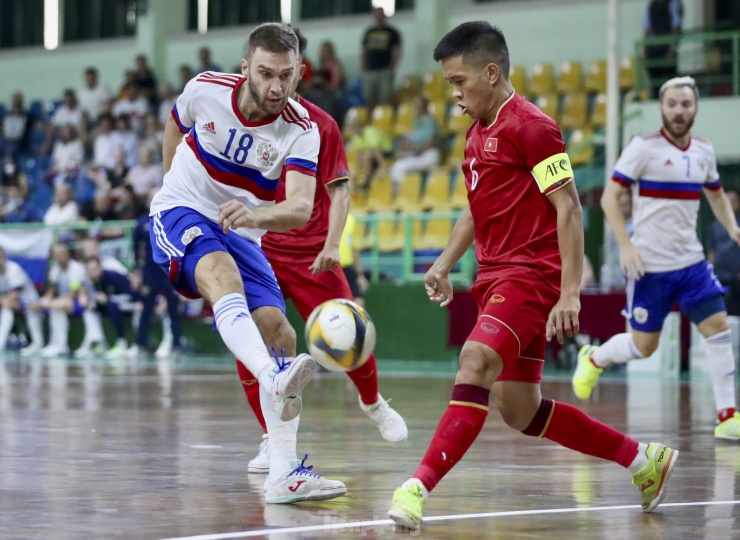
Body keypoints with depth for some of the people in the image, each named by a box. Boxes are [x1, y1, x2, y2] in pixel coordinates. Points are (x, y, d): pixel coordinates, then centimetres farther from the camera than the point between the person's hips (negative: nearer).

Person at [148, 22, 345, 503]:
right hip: (181, 213, -3)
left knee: (278, 331, -11)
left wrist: (257, 214, -49)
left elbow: (301, 209, -30)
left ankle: (284, 474, -8)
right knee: (222, 271, -36)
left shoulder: (302, 130, -15)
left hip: (242, 233, 3)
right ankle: (275, 380, -63)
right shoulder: (205, 90, -12)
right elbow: (176, 127, 14)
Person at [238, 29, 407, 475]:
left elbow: (339, 190, -3)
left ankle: (374, 403, 31)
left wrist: (332, 244, -16)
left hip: (311, 254, -1)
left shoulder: (320, 124, -3)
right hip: (257, 249, 1)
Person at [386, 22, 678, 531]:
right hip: (496, 277, 10)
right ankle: (644, 459, 22)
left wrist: (570, 293, -20)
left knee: (476, 361, -28)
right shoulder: (478, 133, 16)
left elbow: (569, 208, -15)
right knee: (520, 411, 8)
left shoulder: (530, 126, -11)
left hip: (532, 274, -10)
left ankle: (420, 487, -34)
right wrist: (444, 264, 17)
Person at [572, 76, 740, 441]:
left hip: (691, 261, 5)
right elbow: (609, 196, -11)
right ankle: (593, 359, 34)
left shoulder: (703, 152, 7)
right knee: (643, 346, 2)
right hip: (650, 265, -5)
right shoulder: (644, 147, -10)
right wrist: (625, 244, -21)